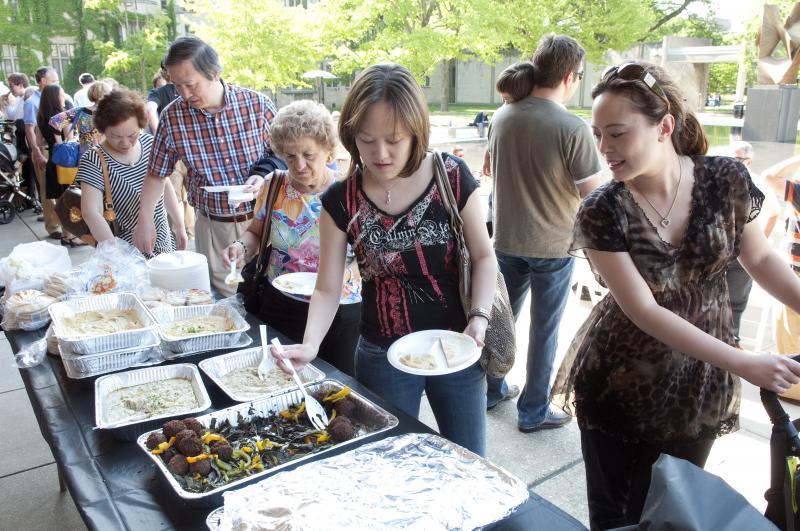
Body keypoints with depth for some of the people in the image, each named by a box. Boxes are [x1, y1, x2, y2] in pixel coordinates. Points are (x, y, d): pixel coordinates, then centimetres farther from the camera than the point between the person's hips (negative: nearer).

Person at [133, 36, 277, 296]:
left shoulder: (257, 104, -9)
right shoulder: (172, 116, -5)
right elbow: (157, 173, 6)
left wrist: (265, 178, -17)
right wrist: (145, 220, 1)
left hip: (260, 219, -1)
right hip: (213, 226, 1)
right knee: (225, 300, 8)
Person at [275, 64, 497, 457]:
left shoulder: (451, 176, -11)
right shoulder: (341, 201, -9)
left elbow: (483, 255, -2)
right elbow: (327, 288, -5)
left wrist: (479, 316, -16)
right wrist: (310, 344, -21)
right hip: (383, 357, 0)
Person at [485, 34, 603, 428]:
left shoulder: (502, 116, -4)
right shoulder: (573, 128, -20)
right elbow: (594, 190, -13)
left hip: (506, 240, 5)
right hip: (552, 246, -5)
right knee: (544, 330, 10)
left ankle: (490, 391, 35)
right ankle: (533, 411, 24)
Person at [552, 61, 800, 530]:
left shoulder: (726, 180, -11)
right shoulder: (603, 211, -19)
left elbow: (760, 258, 5)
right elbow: (644, 311, -21)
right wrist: (745, 364, -24)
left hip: (700, 387, 2)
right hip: (618, 388, -2)